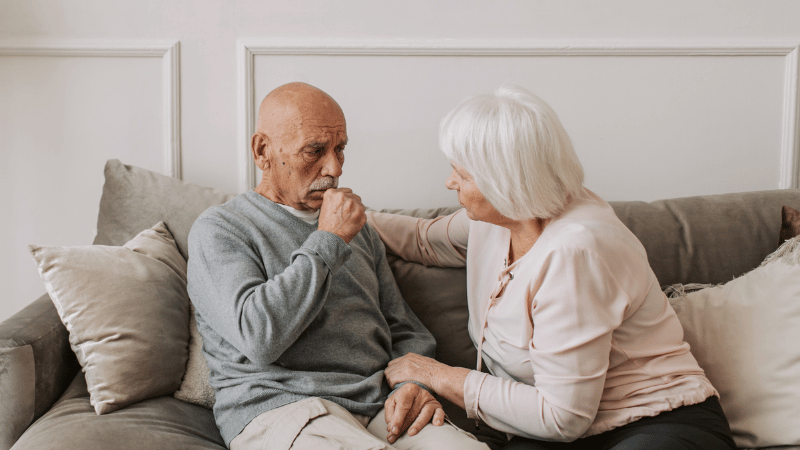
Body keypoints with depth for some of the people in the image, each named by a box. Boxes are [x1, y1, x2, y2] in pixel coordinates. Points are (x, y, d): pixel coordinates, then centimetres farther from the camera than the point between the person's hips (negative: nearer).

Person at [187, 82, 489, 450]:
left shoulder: (357, 230, 24)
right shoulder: (219, 230, 3)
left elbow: (406, 330, 24)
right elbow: (259, 337, -15)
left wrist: (414, 384, 0)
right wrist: (328, 241, -8)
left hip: (379, 406, 5)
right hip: (278, 406, -5)